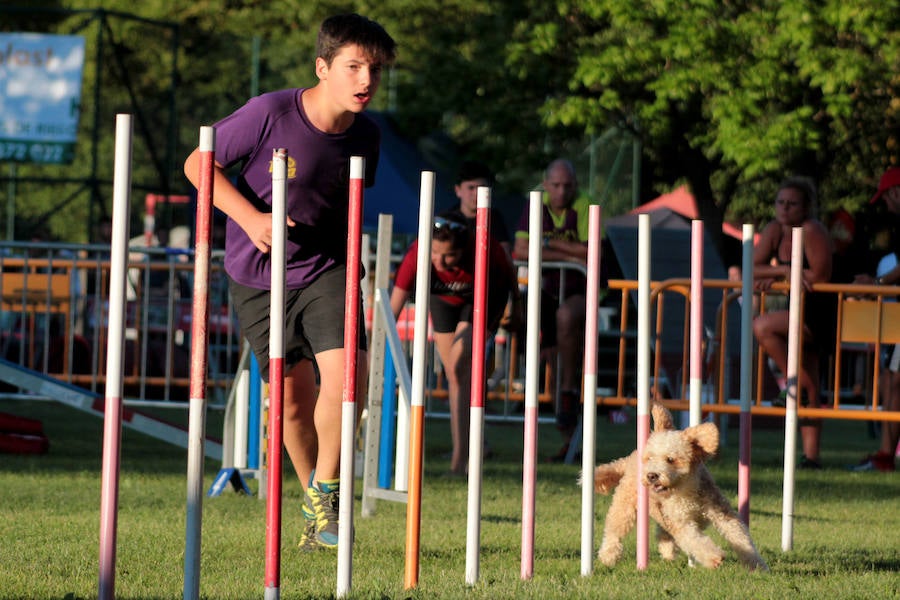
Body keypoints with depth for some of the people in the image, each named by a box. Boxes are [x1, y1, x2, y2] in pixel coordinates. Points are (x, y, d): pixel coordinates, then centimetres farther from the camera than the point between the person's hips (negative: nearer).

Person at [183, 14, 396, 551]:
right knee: (292, 397, 4)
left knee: (345, 371, -21)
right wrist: (251, 218, -21)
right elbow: (198, 164, -10)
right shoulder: (270, 114, -19)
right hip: (259, 276, -2)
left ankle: (326, 491, -3)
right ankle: (314, 500, 28)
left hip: (325, 269, 2)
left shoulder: (366, 135, -5)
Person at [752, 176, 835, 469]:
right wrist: (785, 272, -17)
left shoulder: (812, 231, -15)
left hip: (819, 312, -8)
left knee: (762, 326, -27)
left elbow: (820, 276, -21)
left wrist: (777, 277, -13)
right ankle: (811, 455, 10)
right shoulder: (774, 230, 6)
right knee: (808, 392, 7)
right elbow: (753, 269, 1)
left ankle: (799, 383, -16)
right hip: (799, 314, 8)